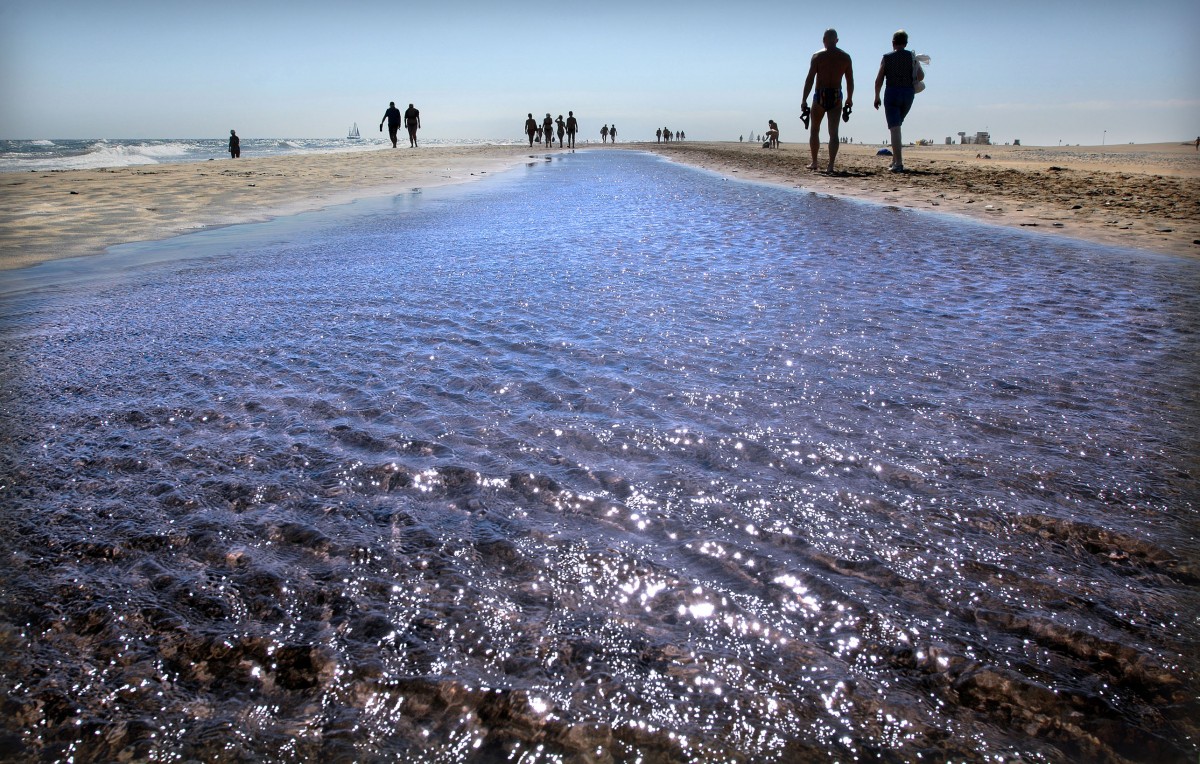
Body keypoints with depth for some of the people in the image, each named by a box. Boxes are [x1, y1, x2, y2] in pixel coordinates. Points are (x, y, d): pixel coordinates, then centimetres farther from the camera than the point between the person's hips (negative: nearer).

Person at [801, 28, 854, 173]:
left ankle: (814, 162, 15)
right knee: (833, 132, 1)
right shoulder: (845, 57, 5)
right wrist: (849, 99, 20)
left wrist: (804, 101, -7)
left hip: (820, 96, -2)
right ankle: (831, 165, -9)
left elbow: (809, 79, -8)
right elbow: (850, 81, 7)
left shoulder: (817, 56, -3)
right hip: (837, 97, 2)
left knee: (814, 129, 14)